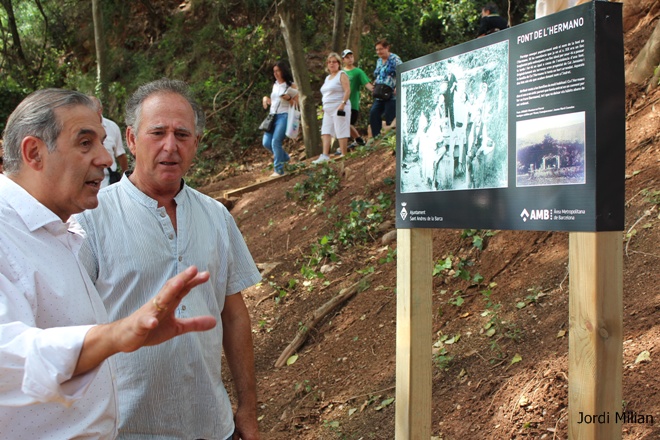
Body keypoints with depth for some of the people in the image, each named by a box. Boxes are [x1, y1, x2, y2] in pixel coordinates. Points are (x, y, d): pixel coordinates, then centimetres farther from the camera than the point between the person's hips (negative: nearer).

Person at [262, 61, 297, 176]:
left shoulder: (291, 86, 0)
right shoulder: (275, 85, 17)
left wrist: (288, 98, -19)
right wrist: (266, 99, 7)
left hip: (284, 116, -7)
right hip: (272, 116, 7)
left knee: (276, 141, -18)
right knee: (266, 143, -1)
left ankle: (278, 170, -9)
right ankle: (285, 158, 23)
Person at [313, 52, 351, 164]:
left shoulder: (342, 75, -4)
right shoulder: (327, 78, 21)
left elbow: (347, 90, -14)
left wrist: (342, 104, -24)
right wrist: (324, 107, 20)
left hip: (339, 108, -9)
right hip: (328, 109, 9)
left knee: (341, 132, -7)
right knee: (325, 132, 1)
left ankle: (344, 155, -3)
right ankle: (325, 156, -3)